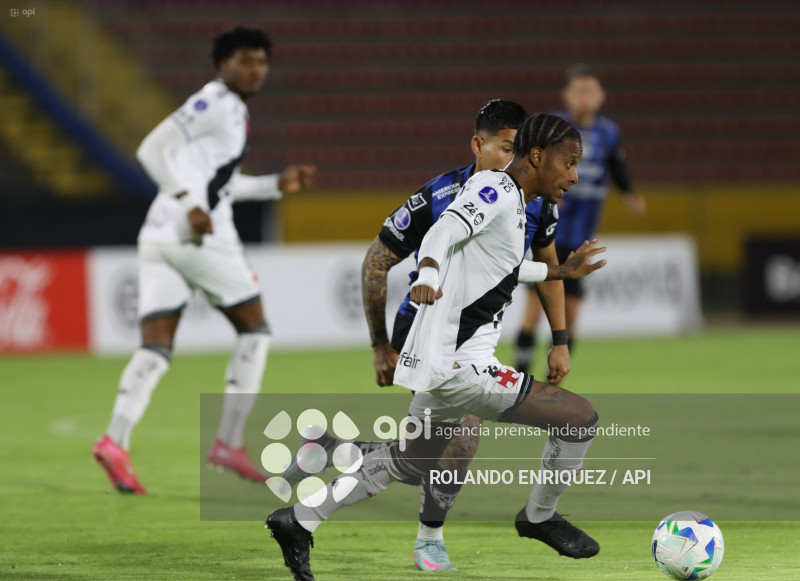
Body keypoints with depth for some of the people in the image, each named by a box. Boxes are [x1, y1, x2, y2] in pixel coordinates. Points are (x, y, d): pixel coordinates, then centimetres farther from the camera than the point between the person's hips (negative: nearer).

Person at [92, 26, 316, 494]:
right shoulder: (216, 103, -6)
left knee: (155, 350, 0)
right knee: (255, 331, 5)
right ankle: (230, 443, 4)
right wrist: (190, 203, -23)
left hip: (160, 236, 9)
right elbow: (152, 149, -16)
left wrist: (278, 185, 29)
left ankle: (116, 440, -20)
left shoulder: (233, 111, 24)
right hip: (200, 236, -9)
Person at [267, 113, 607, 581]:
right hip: (461, 368, -11)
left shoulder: (511, 202, 16)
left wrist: (562, 271, 37)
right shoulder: (497, 189, -13)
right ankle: (540, 517, 13)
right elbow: (446, 230, -29)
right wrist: (429, 275, -47)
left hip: (440, 363, 11)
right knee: (581, 418, -8)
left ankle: (299, 521, 28)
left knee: (412, 463, 27)